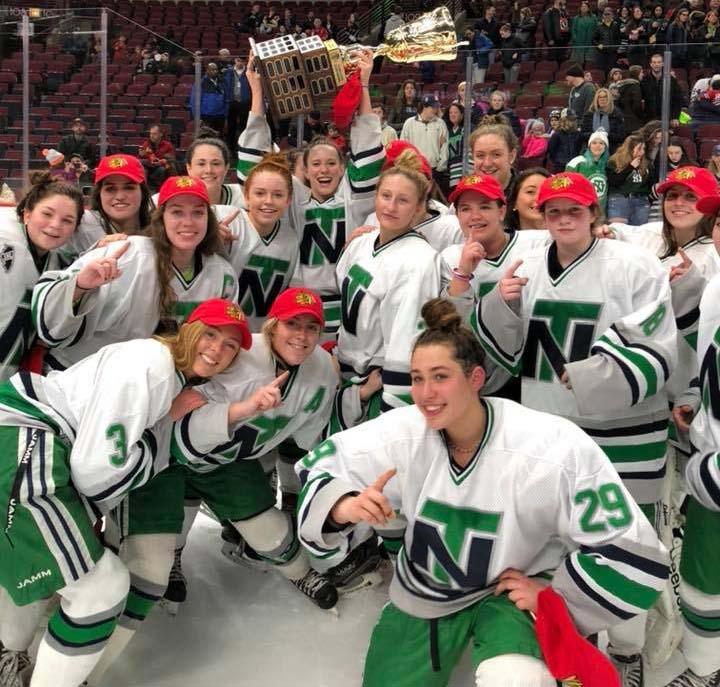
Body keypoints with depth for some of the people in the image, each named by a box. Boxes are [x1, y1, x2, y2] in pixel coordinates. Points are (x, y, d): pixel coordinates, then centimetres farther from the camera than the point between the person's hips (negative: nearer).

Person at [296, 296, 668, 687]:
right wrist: (345, 506, -27)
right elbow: (317, 467, -6)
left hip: (510, 594, -4)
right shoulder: (401, 432, -18)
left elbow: (631, 553, -19)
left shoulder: (554, 450, -28)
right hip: (420, 596, 4)